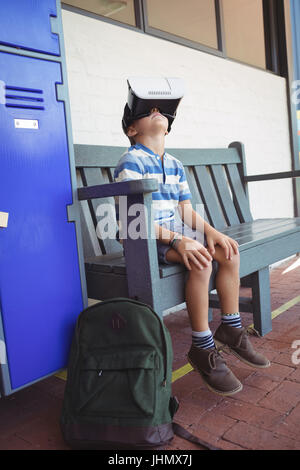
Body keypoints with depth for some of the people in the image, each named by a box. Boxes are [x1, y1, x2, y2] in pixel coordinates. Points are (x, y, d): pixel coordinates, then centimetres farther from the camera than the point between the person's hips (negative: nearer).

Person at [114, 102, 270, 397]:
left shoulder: (175, 165, 14)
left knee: (229, 252, -5)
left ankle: (230, 329, 7)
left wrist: (210, 231, -7)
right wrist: (177, 240, -30)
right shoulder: (131, 162, -11)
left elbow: (186, 209, 12)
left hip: (175, 234, 8)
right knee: (200, 260, -30)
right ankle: (202, 349, -19)